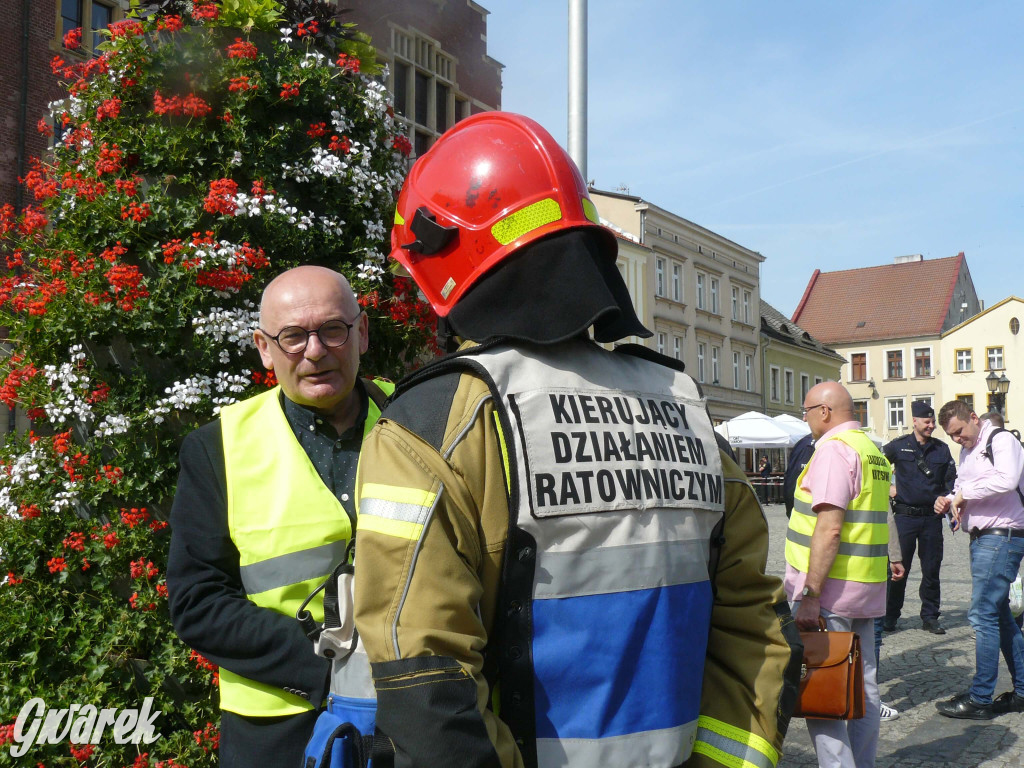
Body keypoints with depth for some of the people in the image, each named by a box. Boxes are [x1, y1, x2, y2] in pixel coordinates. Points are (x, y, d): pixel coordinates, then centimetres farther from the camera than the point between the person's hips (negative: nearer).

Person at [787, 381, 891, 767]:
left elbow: (829, 528, -22)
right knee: (862, 685, 14)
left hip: (830, 590, -9)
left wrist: (809, 595, -22)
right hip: (866, 590, 9)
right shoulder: (873, 449, 16)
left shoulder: (834, 448, -14)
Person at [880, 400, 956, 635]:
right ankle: (890, 616, 12)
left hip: (931, 517, 3)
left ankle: (930, 617, 17)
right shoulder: (898, 446, 0)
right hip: (905, 516, -2)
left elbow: (951, 481, 9)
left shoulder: (942, 449, 8)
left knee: (931, 569, 7)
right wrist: (886, 488, -2)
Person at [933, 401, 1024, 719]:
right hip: (981, 538, 10)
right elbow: (963, 489, 24)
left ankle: (980, 699, -2)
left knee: (982, 615, -9)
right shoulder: (967, 451, 18)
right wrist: (949, 501, 2)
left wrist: (965, 493, -17)